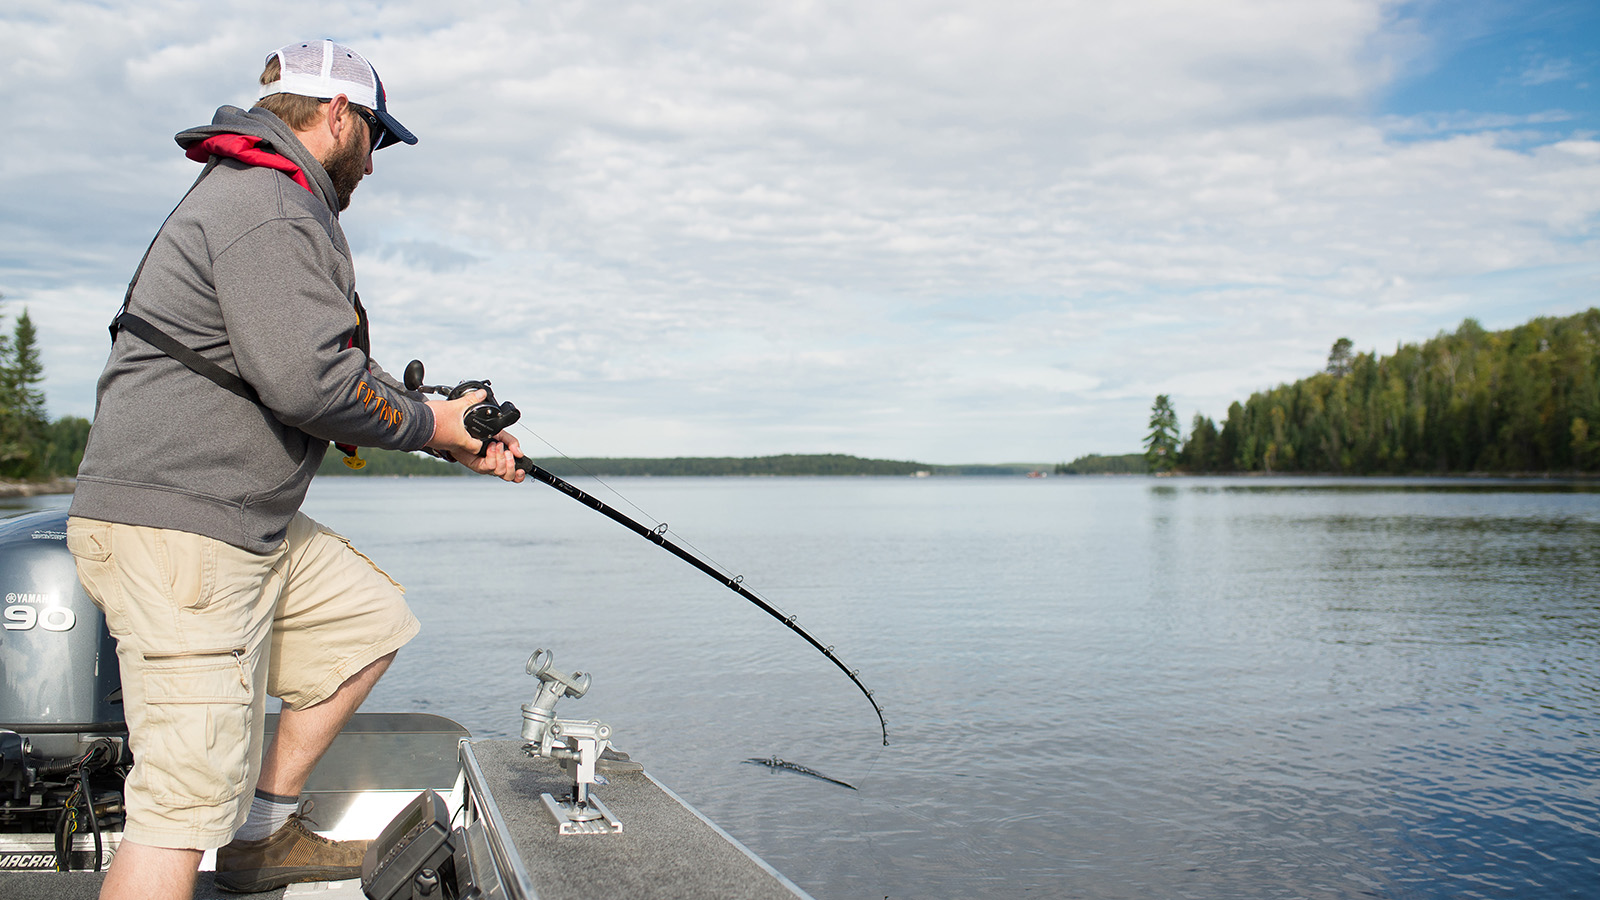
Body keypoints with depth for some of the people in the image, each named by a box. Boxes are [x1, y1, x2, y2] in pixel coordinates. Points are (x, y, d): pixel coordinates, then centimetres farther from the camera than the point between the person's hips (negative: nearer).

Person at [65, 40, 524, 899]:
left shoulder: (281, 206, 22)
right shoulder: (265, 207, -14)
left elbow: (343, 375, 24)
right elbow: (309, 380, -25)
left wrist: (462, 441, 16)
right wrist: (427, 423, -8)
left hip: (250, 520, 11)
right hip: (175, 524, -11)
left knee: (370, 618, 19)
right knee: (190, 794, -10)